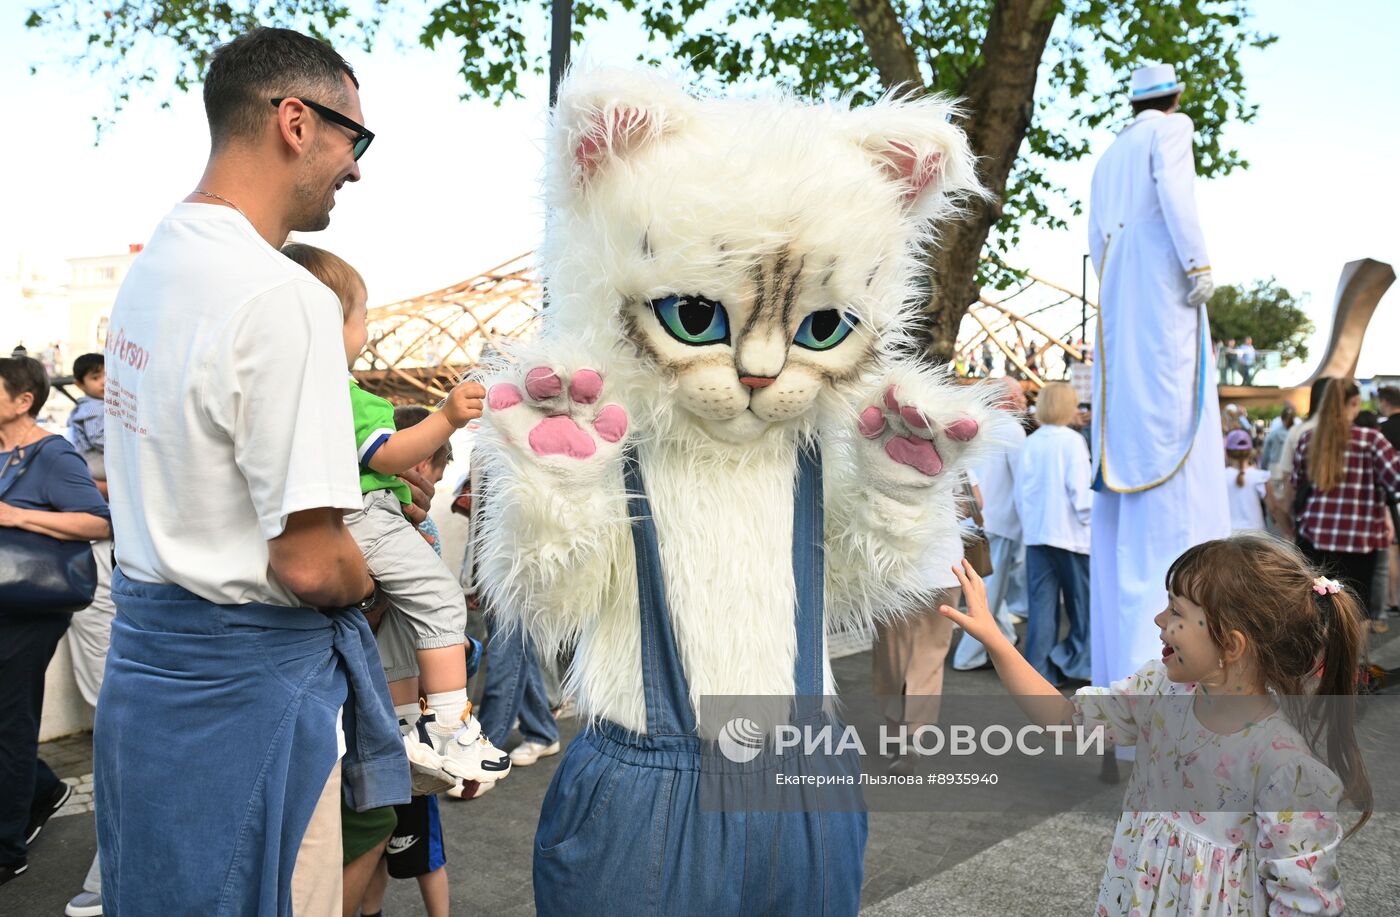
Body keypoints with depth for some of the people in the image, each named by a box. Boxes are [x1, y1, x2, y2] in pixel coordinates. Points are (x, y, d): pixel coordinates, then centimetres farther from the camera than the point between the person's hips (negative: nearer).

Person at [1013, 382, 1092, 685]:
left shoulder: (1029, 444, 3)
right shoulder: (1072, 441, -9)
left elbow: (1020, 492, 7)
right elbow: (1081, 490, -12)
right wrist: (1089, 520, 2)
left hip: (1036, 533, 4)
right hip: (1070, 533, -4)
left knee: (1042, 601, 6)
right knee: (1082, 602, 9)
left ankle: (1040, 668, 7)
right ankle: (1075, 660, 7)